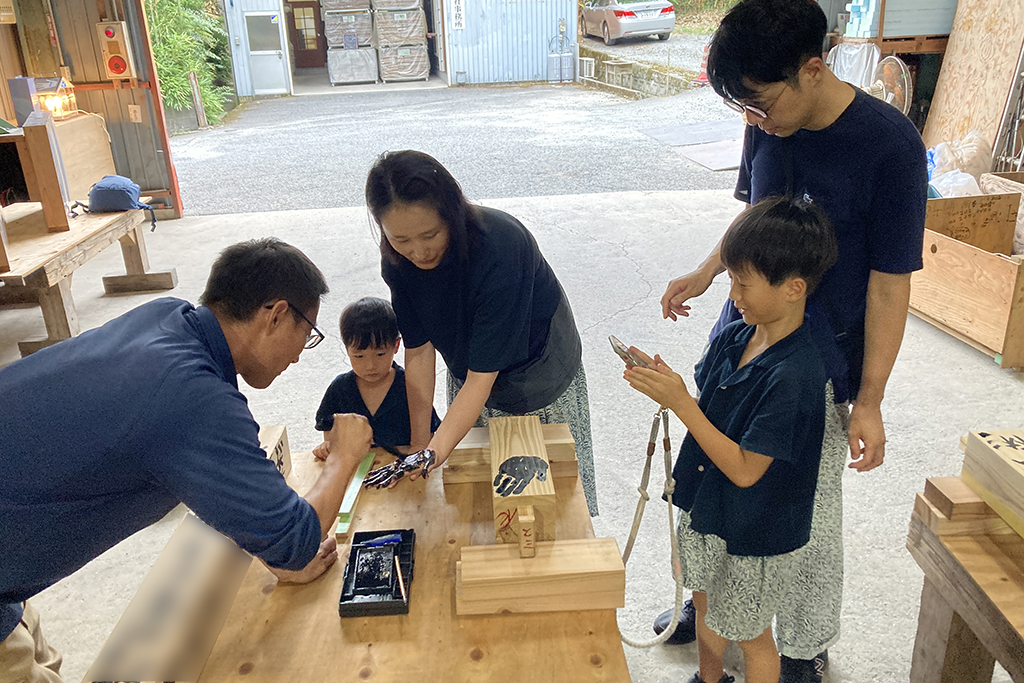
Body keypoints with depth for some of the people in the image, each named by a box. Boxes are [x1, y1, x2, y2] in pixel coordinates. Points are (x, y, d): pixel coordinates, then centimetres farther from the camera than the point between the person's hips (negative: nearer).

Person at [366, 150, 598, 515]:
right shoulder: (398, 262, -19)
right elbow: (419, 349, -11)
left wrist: (436, 451, -43)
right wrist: (419, 444, -12)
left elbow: (482, 375, -36)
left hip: (541, 376, -4)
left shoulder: (499, 245, -37)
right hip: (469, 379, 4)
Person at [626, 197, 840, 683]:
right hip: (705, 507, 8)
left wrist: (680, 402, -30)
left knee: (749, 635, 16)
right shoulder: (733, 337, -6)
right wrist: (664, 383, -16)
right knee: (706, 607, 29)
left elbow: (744, 470, -27)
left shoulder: (794, 375, -30)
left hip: (753, 533, -8)